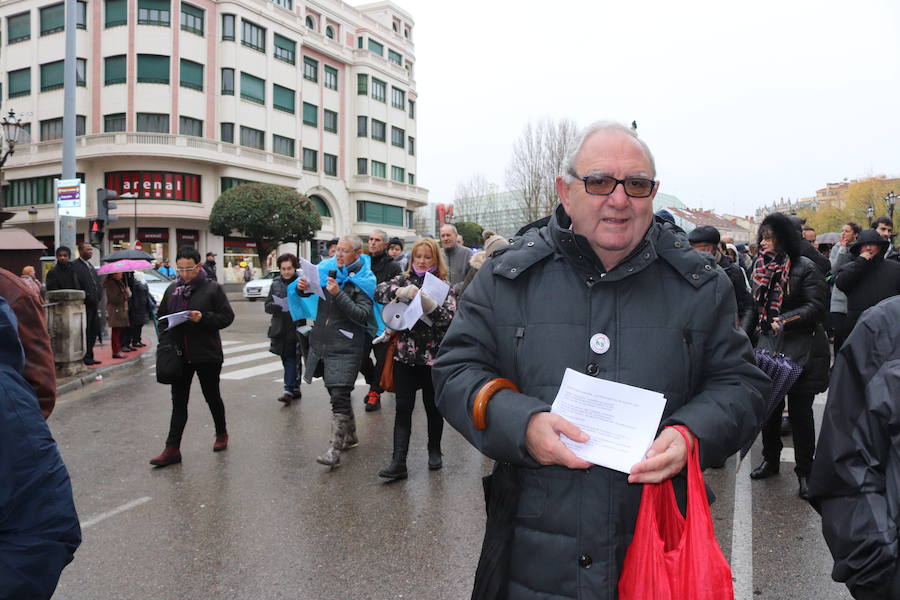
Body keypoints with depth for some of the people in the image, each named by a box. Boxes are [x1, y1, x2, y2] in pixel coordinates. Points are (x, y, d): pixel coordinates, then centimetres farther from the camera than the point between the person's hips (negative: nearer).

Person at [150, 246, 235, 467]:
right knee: (178, 402, 5)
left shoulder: (212, 288, -7)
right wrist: (165, 342, 3)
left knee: (212, 397, 12)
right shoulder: (172, 289, 8)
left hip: (207, 355, -4)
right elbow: (162, 317, 17)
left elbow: (227, 316, -8)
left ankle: (221, 434, 34)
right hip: (179, 355, 4)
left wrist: (203, 318, -23)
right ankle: (172, 449, 7)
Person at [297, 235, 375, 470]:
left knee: (339, 394, -12)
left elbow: (362, 315, -18)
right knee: (335, 391, 17)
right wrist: (302, 288, -8)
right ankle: (350, 435, 35)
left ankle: (334, 451, -10)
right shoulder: (327, 268, 7)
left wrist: (338, 294, -25)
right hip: (322, 341, 7)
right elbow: (311, 288, 15)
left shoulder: (363, 280, -8)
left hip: (346, 345, -7)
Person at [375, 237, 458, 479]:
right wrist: (402, 292, -25)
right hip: (405, 354, 2)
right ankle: (398, 462, 1)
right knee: (403, 408, 0)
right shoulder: (405, 279, 7)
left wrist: (429, 303, -31)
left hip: (433, 356, -1)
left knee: (433, 406, 10)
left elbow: (448, 316, -14)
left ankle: (434, 451, 30)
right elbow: (379, 292, -8)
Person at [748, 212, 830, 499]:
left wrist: (785, 320, -26)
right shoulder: (762, 266, 10)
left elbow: (817, 306, -15)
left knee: (800, 412, 2)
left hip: (801, 350, -6)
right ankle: (771, 459, 30)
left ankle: (804, 471, 15)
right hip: (768, 347, 6)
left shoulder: (805, 268, -10)